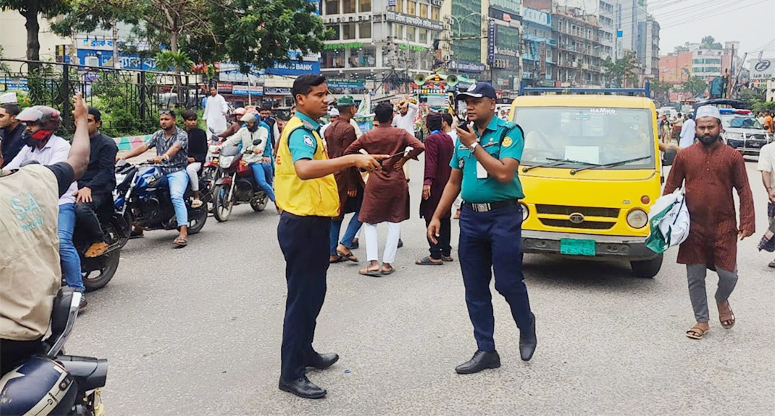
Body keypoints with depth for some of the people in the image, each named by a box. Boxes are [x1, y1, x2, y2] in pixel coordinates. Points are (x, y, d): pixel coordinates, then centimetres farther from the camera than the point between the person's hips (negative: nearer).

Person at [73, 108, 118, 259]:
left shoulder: (107, 143, 1)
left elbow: (106, 171, -10)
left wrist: (88, 188, -23)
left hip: (99, 189, -7)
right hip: (76, 186, 7)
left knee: (81, 208, -37)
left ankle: (99, 242, -16)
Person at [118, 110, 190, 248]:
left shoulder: (181, 134, -4)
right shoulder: (158, 135, 16)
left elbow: (175, 147, -24)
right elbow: (143, 147, 8)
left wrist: (163, 156, -44)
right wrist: (124, 156, -4)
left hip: (178, 171, -7)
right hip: (161, 171, 7)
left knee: (176, 197, -29)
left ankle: (183, 233, -36)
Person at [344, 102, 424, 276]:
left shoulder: (368, 136, -1)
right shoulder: (400, 134, -4)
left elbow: (348, 151, 0)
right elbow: (419, 147, -16)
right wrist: (403, 160, -6)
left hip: (375, 183, 0)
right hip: (397, 182, 0)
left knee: (369, 222, 9)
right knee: (394, 222, 9)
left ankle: (373, 262, -4)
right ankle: (387, 263, 8)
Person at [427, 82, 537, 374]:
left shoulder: (508, 133, -6)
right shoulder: (464, 136, 13)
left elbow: (504, 174, -20)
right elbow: (453, 182, 17)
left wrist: (474, 145, -15)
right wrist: (436, 217, 11)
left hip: (503, 217, -6)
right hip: (470, 217, 6)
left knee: (507, 282, -4)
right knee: (475, 289, 7)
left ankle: (526, 326, 27)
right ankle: (486, 351, 17)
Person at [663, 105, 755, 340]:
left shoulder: (732, 157, 0)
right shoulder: (684, 156, 2)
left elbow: (744, 191, 1)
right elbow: (670, 188, 7)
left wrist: (747, 223, -7)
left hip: (723, 227, -1)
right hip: (694, 228, 1)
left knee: (728, 275, -1)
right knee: (695, 277, 7)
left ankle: (722, 300, 34)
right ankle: (702, 321, 23)